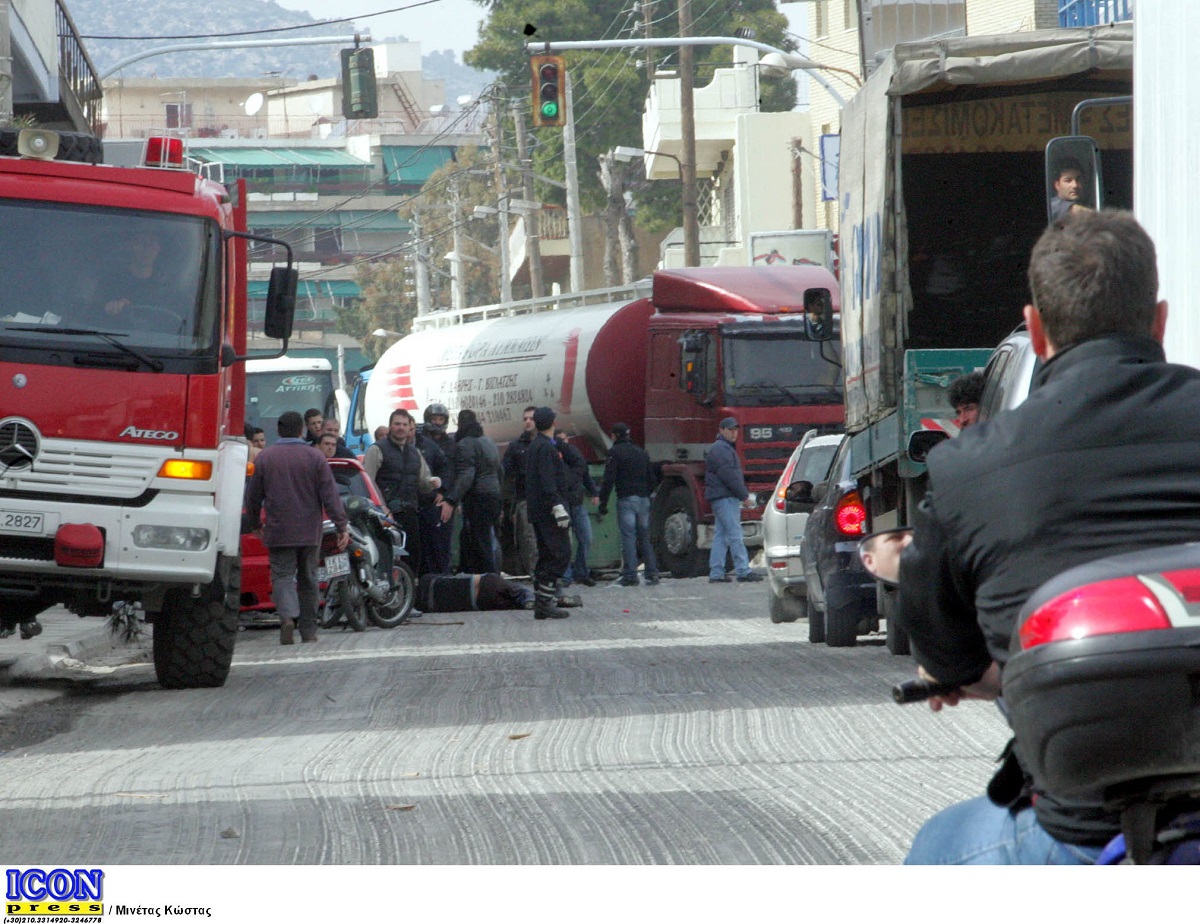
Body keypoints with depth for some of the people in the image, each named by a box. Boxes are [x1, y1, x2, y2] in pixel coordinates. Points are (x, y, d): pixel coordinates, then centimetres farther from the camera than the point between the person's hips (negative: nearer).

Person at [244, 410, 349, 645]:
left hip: (279, 532, -1)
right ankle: (309, 630, 16)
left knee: (283, 576, -3)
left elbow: (253, 496, 6)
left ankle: (288, 617, -29)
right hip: (309, 533, 1)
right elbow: (330, 496, -5)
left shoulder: (265, 458, -1)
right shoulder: (315, 458, -2)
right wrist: (342, 526, -2)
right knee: (308, 579, 11)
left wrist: (254, 523, 21)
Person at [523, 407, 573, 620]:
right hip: (548, 511, -10)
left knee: (546, 556, 12)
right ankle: (544, 602, -17)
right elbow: (548, 481, -21)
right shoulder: (546, 447, -13)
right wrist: (558, 507, -26)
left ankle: (540, 604, 11)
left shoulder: (533, 446, 18)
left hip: (537, 512, 10)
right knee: (561, 555, -11)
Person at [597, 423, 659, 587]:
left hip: (626, 499, -6)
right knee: (645, 538, 10)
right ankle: (652, 573, 5)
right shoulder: (641, 452, 17)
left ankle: (630, 575, -12)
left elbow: (609, 479, -10)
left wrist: (603, 503, -7)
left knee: (628, 537, -7)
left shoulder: (615, 452, -4)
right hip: (643, 499, 6)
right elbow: (651, 478, 20)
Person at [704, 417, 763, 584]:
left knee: (720, 536, 8)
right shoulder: (720, 450, -12)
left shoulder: (726, 448, 22)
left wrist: (743, 495, 17)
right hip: (725, 498, -11)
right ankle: (743, 571, -12)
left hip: (720, 499, 11)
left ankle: (716, 573, 7)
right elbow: (729, 476, -18)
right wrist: (744, 496, -15)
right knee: (735, 535, -10)